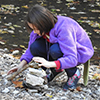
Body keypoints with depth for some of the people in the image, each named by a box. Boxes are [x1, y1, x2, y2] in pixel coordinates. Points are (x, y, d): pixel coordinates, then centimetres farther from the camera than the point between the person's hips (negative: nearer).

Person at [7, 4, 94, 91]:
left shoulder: (64, 29, -35)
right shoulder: (41, 28, -14)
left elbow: (72, 59, -39)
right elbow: (31, 47, 0)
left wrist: (50, 64, -51)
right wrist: (22, 64, -16)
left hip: (80, 51, -6)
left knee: (55, 50, -38)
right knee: (35, 47, -20)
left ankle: (74, 74, -10)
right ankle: (56, 71, 3)